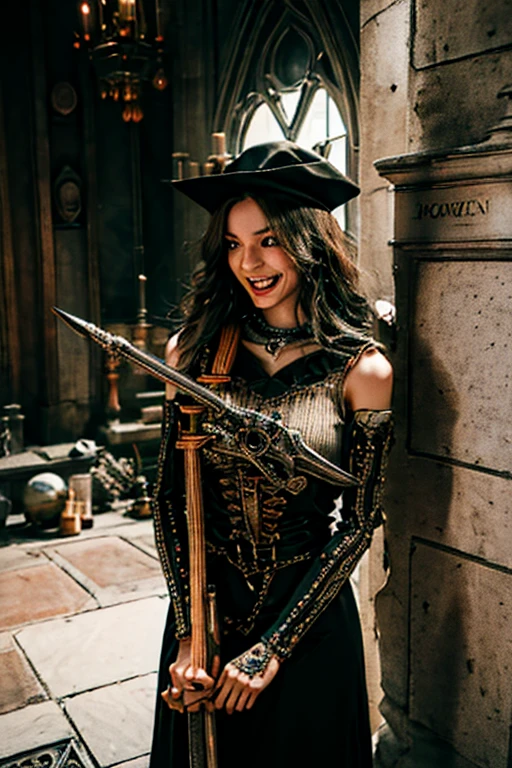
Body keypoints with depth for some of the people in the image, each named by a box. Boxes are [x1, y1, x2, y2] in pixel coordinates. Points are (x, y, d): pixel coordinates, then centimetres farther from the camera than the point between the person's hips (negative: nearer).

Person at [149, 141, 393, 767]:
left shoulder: (362, 369, -11)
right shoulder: (192, 351, -6)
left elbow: (357, 524, -9)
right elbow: (169, 495, -4)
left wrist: (271, 648, -11)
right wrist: (187, 633, -10)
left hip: (312, 623, -2)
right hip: (204, 604, 2)